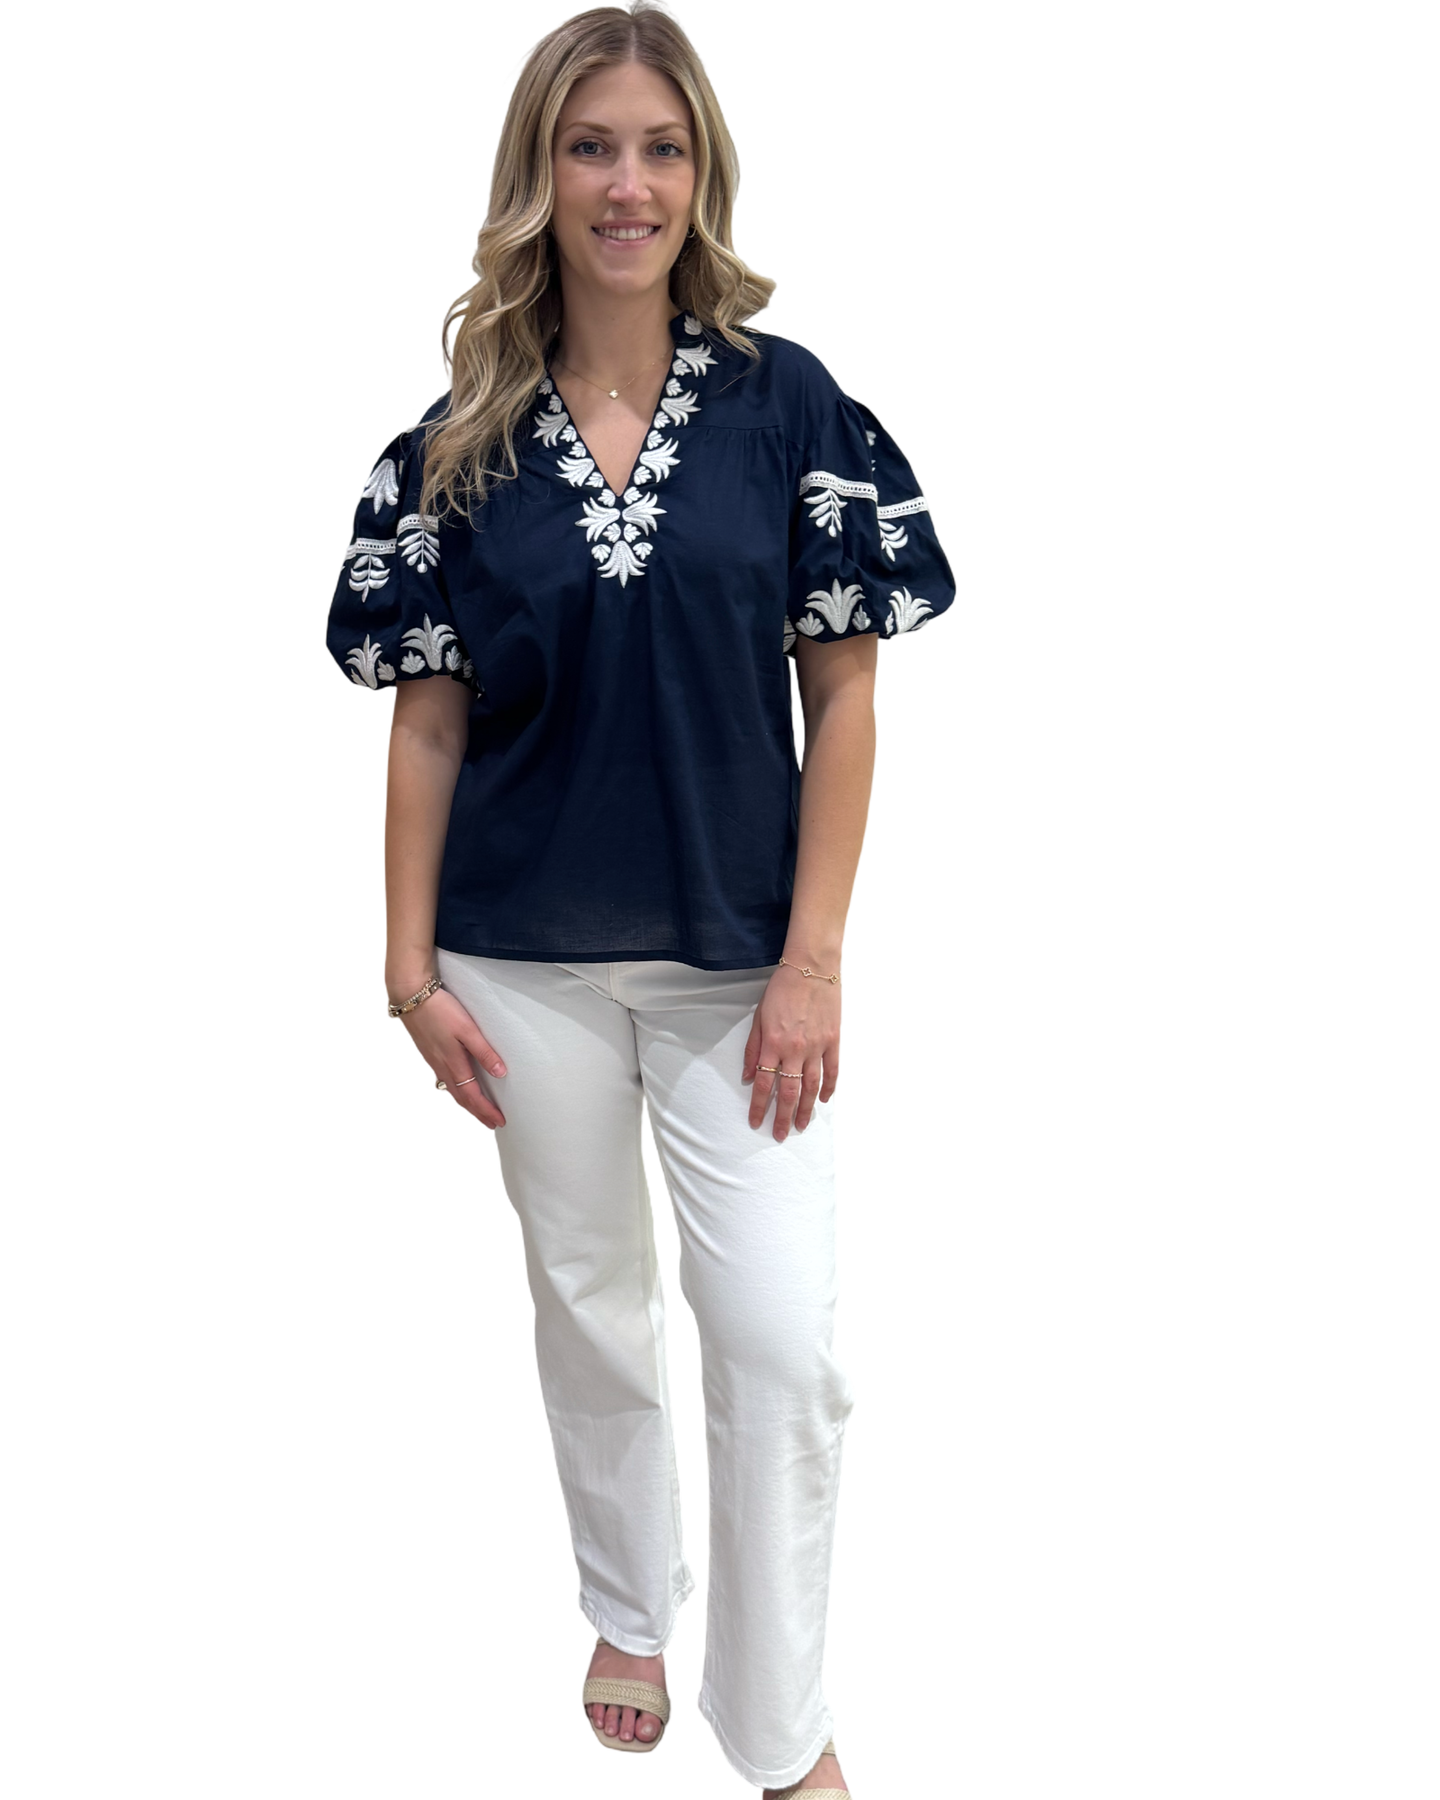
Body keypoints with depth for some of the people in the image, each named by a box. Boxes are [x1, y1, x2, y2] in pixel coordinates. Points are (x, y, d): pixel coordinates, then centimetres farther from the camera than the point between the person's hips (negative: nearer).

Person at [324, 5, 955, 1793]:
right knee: (589, 1305, 17)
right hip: (529, 963, 2)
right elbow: (428, 721, 2)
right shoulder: (463, 440, -1)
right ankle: (628, 1611, 42)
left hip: (737, 956, -1)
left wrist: (812, 961, -9)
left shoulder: (787, 403, -4)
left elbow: (843, 700, -4)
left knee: (779, 1339, -2)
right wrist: (413, 971, -1)